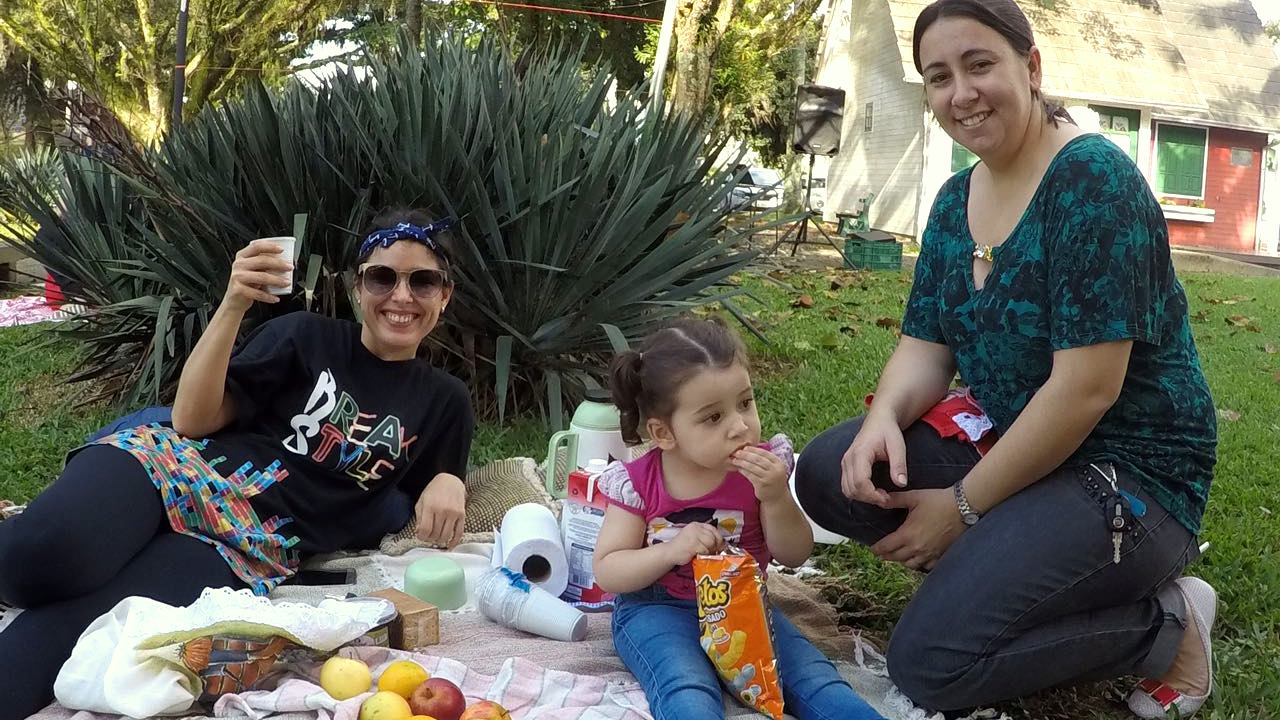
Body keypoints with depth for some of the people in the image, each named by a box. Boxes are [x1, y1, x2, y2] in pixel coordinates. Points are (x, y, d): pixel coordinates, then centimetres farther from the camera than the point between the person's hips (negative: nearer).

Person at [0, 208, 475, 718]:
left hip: (259, 545, 0)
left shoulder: (444, 401, 15)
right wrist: (234, 305, -13)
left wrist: (448, 482, -2)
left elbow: (436, 518, 23)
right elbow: (192, 420, 0)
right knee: (46, 555, -34)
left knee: (65, 628, -29)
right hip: (177, 466, 0)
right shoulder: (306, 337, 8)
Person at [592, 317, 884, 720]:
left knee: (810, 674, -19)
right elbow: (606, 572, -8)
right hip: (658, 610, -3)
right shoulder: (639, 483, -12)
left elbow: (794, 557, -2)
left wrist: (775, 499, -22)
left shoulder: (762, 466, -7)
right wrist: (671, 551, -26)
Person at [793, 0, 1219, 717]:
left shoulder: (1093, 179, -19)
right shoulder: (956, 200, 6)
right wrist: (884, 418, -18)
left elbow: (1087, 387, -24)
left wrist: (964, 505, -18)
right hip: (1007, 438, 8)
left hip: (1129, 471, -7)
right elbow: (926, 345, 6)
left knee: (929, 661, -20)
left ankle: (1165, 626, -1)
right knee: (827, 476, -10)